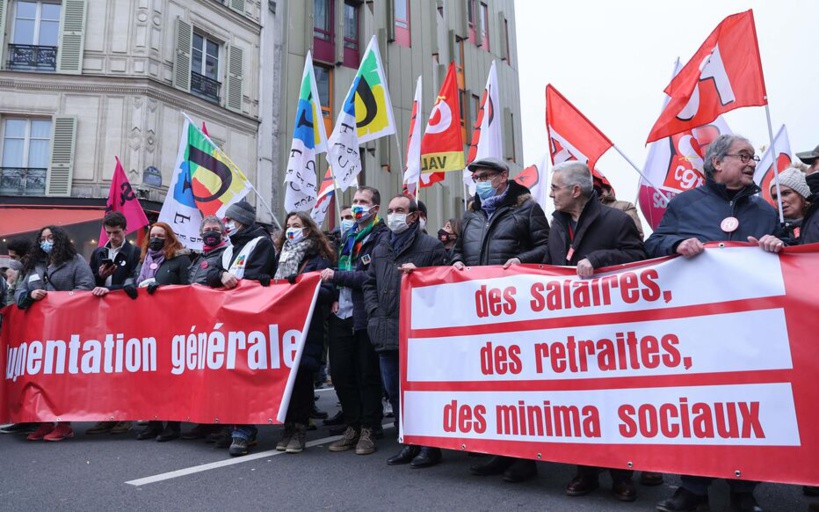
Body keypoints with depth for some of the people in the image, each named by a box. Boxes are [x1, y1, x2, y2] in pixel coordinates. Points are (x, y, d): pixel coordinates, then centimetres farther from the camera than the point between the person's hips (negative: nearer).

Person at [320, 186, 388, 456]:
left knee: (367, 373, 3)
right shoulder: (348, 235, 17)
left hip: (366, 316, -6)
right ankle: (352, 426, 24)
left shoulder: (382, 237, -6)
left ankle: (368, 430, 17)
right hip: (343, 314, 7)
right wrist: (336, 297, 8)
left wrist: (336, 276, -13)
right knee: (340, 371, 9)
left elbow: (371, 277, -16)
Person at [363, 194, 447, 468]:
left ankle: (430, 445, 15)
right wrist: (375, 313, 8)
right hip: (386, 333, 7)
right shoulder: (380, 249, 18)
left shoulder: (431, 246, -2)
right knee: (394, 390, 13)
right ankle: (408, 443, 27)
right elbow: (369, 284, 20)